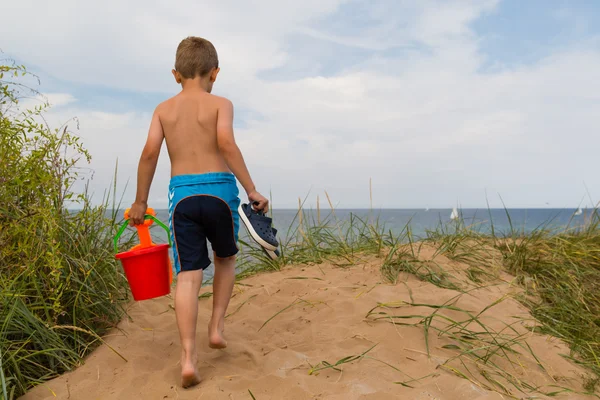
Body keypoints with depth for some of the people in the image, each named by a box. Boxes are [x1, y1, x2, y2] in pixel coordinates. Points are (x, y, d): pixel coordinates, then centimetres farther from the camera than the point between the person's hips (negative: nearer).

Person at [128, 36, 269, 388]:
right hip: (218, 189, -2)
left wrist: (141, 201, 8)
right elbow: (226, 142, -15)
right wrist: (251, 189, -14)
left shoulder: (164, 109, 12)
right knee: (226, 259, 23)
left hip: (181, 193, 2)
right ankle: (217, 326, 20)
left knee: (188, 274, 2)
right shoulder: (221, 104, 3)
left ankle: (188, 358, -2)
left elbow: (150, 151, 0)